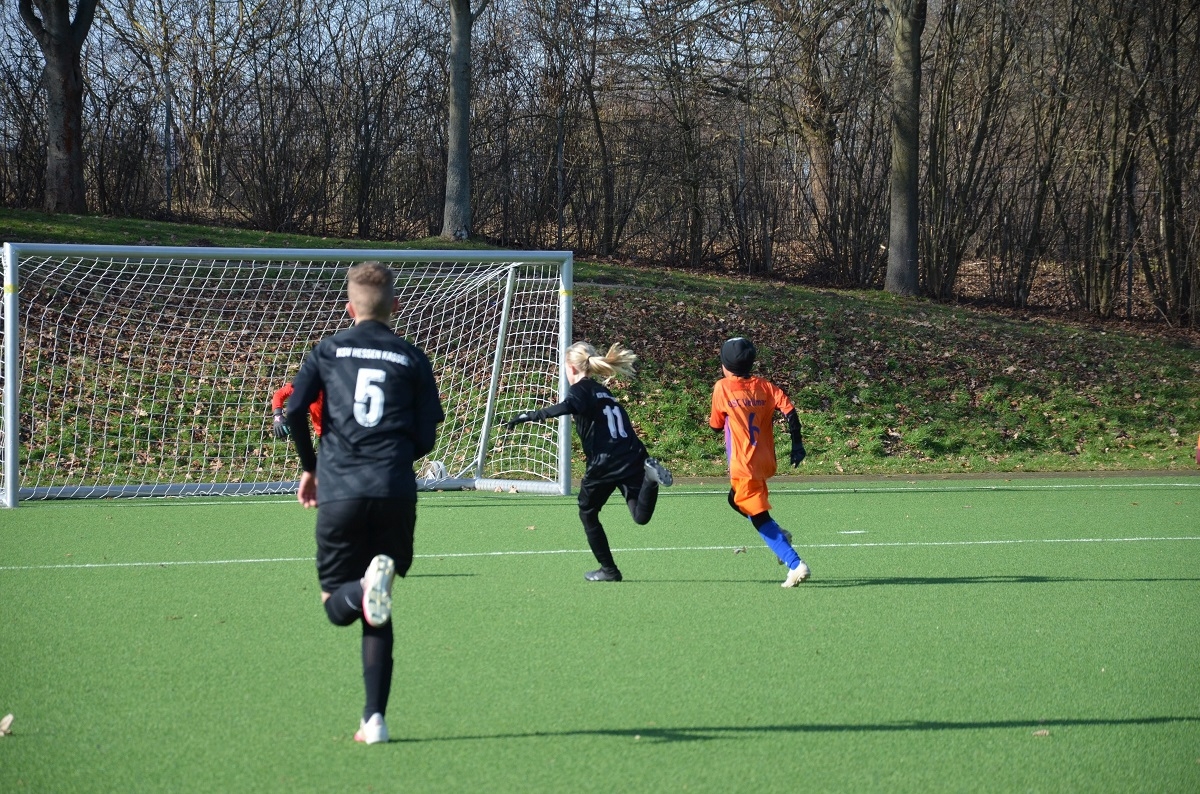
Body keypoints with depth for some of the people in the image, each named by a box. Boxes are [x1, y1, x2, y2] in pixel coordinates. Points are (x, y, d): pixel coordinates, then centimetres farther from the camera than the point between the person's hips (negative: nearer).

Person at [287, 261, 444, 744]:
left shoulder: (327, 351, 9)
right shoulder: (412, 359, 9)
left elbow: (295, 411, -1)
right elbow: (425, 436, 5)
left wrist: (310, 468, 14)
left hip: (340, 492, -1)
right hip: (395, 495, 1)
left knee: (338, 606, 7)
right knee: (377, 616, 12)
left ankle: (367, 587, -30)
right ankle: (375, 718, 4)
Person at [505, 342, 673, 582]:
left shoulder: (581, 389, 2)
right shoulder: (604, 392, 26)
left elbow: (567, 407, -21)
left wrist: (530, 416, -27)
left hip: (605, 464, -6)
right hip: (633, 458, 6)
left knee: (588, 514, 16)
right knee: (641, 516, 2)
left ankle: (609, 570, 18)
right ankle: (649, 475, -22)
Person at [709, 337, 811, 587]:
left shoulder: (722, 388, -3)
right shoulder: (764, 386, 7)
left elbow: (716, 425, 5)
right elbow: (789, 411, -4)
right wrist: (797, 444, 0)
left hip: (743, 466, -6)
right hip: (766, 461, 6)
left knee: (760, 518, -7)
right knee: (736, 499, 29)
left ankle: (795, 564, -19)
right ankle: (779, 535, 14)